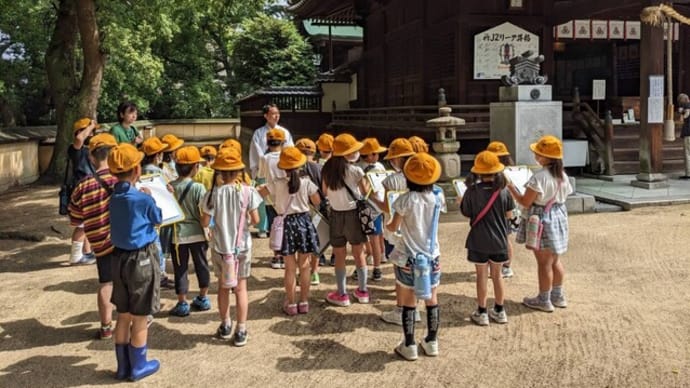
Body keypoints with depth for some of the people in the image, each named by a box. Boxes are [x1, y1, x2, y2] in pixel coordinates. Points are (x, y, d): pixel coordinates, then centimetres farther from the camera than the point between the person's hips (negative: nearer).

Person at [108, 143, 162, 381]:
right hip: (142, 259, -6)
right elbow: (158, 220, -1)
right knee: (140, 318, 8)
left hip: (119, 257, 6)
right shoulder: (143, 199, -19)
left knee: (123, 315, 16)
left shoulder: (112, 196, -1)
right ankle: (138, 366, 20)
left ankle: (123, 365, 27)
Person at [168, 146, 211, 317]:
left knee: (180, 268, 9)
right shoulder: (198, 188, -13)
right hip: (197, 233, -1)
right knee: (201, 265, 16)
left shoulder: (170, 187, -7)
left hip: (178, 235, 1)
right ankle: (203, 298, 29)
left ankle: (182, 304, 14)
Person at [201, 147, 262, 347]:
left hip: (220, 246, 0)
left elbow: (204, 223, -8)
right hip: (242, 246, 0)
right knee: (241, 288, 9)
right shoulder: (247, 191, -12)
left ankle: (225, 325, 30)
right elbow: (255, 220, -8)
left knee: (223, 287, 17)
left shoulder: (214, 193, -12)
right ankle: (241, 331, 12)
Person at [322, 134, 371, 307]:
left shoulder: (327, 169, -5)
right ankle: (362, 291, 24)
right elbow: (366, 192, -7)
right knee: (359, 254, 13)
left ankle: (341, 294, 17)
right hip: (353, 213, -2)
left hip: (336, 214, 2)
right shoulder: (355, 171, -14)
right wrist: (366, 179, 9)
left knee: (339, 256, 10)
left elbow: (325, 192, 6)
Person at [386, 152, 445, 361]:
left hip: (408, 258, -3)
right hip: (432, 256, 3)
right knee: (432, 299, 15)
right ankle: (432, 342, 26)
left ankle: (409, 346, 15)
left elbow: (393, 227, -6)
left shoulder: (405, 200, -16)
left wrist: (385, 225, 15)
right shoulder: (438, 196, -6)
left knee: (409, 301, 8)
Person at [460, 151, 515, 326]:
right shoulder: (503, 191, -9)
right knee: (497, 275, 16)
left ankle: (482, 312, 16)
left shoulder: (472, 191, -15)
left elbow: (466, 213, -5)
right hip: (499, 241, 2)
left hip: (479, 241, -2)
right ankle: (499, 311, 26)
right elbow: (509, 215, -1)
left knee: (482, 275, 9)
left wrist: (461, 201, 13)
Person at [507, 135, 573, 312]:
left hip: (542, 220, -8)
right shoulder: (562, 175, 2)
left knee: (544, 263, 3)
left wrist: (511, 188, -6)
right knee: (555, 260, 19)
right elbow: (564, 196, 11)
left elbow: (525, 202, -19)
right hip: (558, 218, 8)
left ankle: (544, 300, 14)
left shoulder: (539, 177, -22)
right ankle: (557, 296, 30)